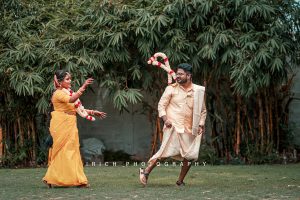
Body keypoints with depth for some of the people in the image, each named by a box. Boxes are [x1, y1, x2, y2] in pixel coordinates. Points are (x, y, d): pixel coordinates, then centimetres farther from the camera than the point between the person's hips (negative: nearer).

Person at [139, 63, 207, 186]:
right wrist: (165, 119, -12)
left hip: (188, 129, 4)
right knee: (166, 151, -15)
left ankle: (180, 181, 15)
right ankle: (145, 172, -5)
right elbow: (161, 105, 2)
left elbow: (203, 110, 15)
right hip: (173, 126, -4)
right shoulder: (171, 88, 1)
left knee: (190, 155, 1)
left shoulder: (198, 91, 7)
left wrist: (201, 124, 2)